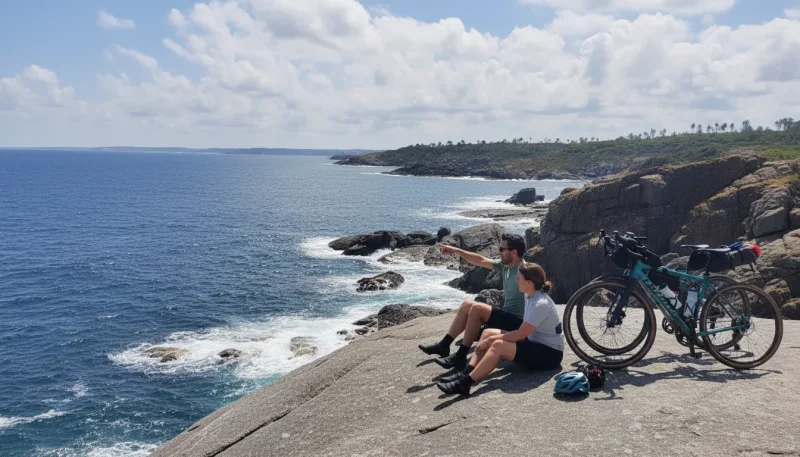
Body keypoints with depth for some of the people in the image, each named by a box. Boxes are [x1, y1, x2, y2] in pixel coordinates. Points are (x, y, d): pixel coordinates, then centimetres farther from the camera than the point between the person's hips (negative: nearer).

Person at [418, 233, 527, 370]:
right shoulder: (504, 265, 7)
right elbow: (481, 260, 16)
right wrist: (456, 250, 14)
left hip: (518, 322, -10)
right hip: (507, 316, 10)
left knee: (477, 309, -25)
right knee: (467, 305, 7)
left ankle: (460, 357, -19)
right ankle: (444, 345, 6)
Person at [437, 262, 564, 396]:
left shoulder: (541, 304, -24)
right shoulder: (529, 296, 4)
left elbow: (521, 334, -24)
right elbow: (523, 330, 9)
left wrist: (491, 340, -17)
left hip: (549, 353, -9)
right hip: (534, 342, 9)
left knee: (498, 345, -30)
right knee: (487, 333, -1)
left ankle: (465, 383, -33)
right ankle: (466, 374, -12)